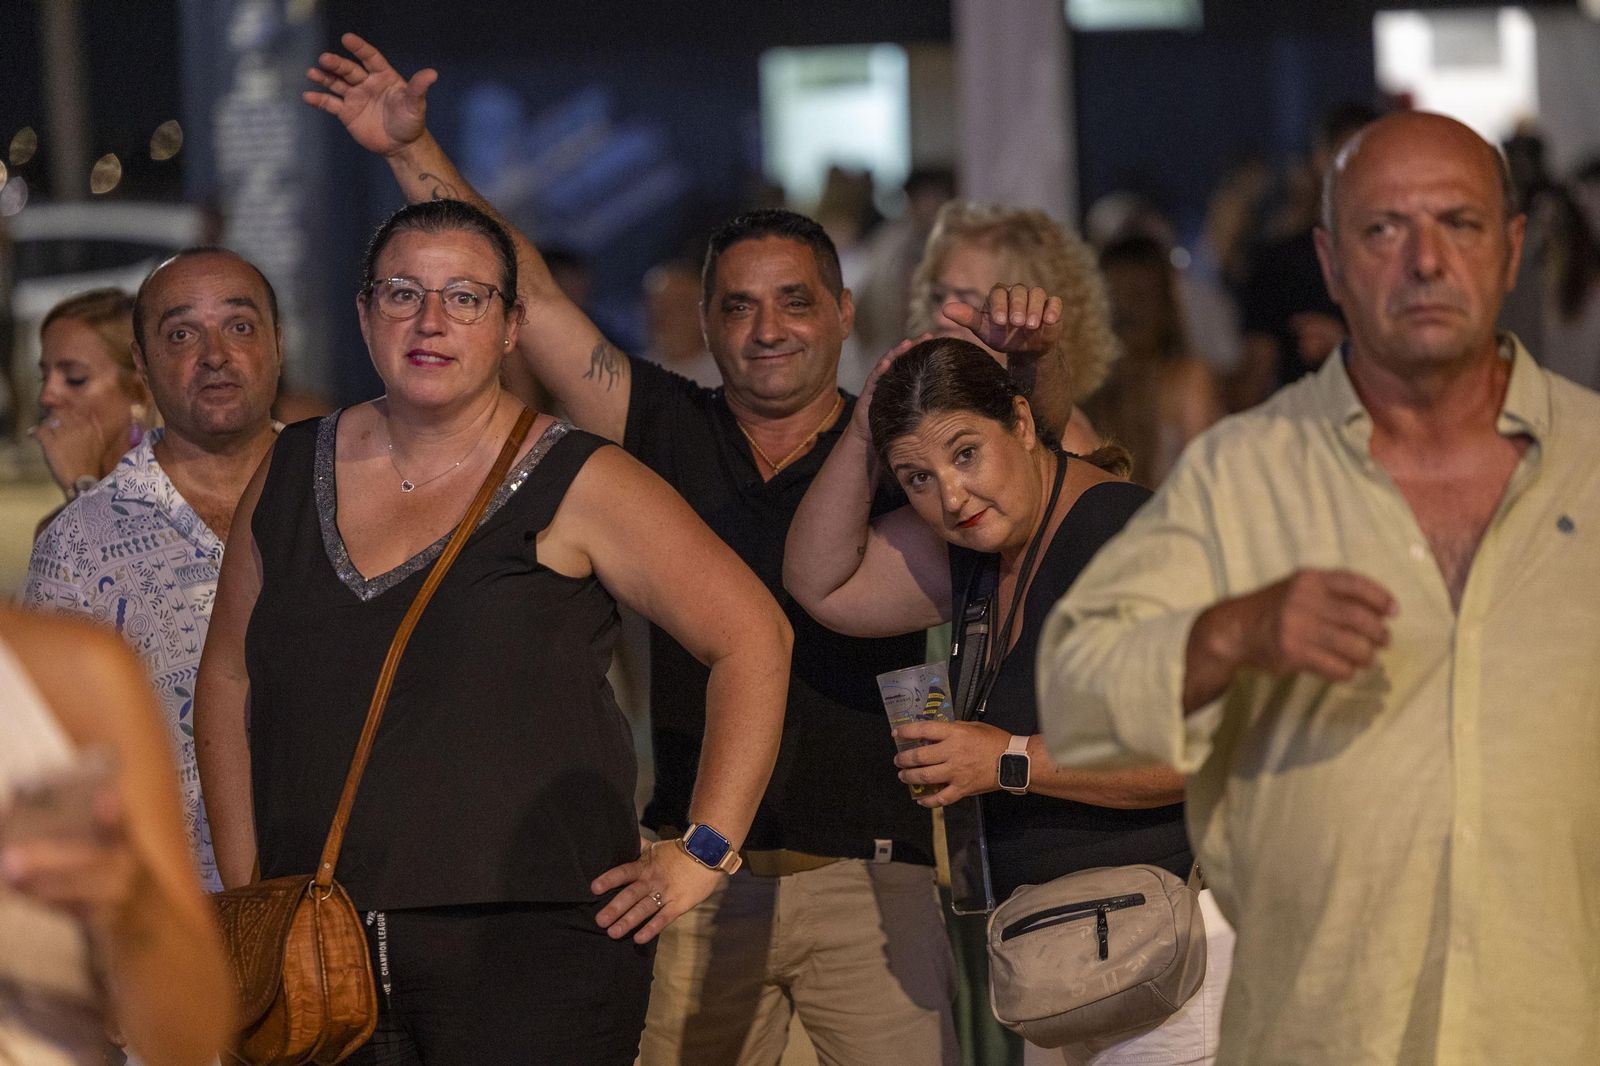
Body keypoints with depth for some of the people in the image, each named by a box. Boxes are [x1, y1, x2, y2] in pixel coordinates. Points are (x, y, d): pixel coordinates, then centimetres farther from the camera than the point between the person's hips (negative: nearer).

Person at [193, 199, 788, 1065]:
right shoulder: (292, 474, 12)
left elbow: (753, 640, -2)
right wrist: (247, 889, 13)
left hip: (529, 944, -4)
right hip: (316, 952, 4)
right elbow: (228, 677, 21)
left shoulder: (578, 487, -1)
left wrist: (701, 855, -4)